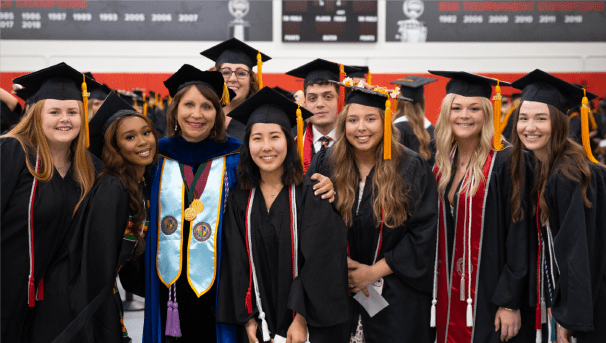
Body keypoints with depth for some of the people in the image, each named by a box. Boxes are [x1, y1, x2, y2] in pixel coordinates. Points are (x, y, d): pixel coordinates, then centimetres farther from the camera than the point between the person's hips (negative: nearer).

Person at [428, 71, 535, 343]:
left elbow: (519, 237, -14)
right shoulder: (441, 165, 6)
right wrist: (435, 293, 8)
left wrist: (511, 303, -16)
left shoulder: (505, 163, -12)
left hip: (489, 297, -5)